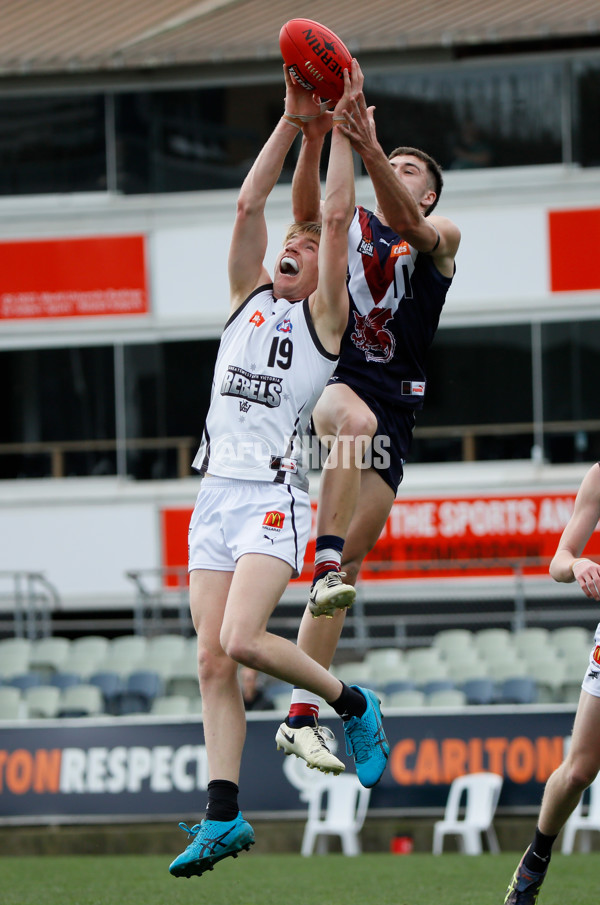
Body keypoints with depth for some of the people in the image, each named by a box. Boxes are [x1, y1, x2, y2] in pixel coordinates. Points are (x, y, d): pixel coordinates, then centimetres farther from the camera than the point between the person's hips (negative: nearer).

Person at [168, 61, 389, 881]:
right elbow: (250, 204, 10)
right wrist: (294, 118, 8)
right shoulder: (248, 298, 17)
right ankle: (224, 815, -1)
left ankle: (352, 704, 2)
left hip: (274, 493, -6)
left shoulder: (323, 315, 4)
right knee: (212, 662, -1)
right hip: (216, 492, 6)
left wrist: (343, 126, 2)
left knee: (242, 639, -22)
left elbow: (338, 216, -3)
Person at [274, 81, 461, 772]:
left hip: (394, 403, 1)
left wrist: (371, 149, -29)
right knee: (356, 419, -40)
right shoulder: (348, 226, 14)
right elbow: (306, 211, -9)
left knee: (351, 559, -3)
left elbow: (407, 221, -12)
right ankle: (326, 568, -44)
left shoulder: (441, 239, 12)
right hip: (331, 378, -1)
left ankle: (301, 716, -3)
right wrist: (314, 138, -26)